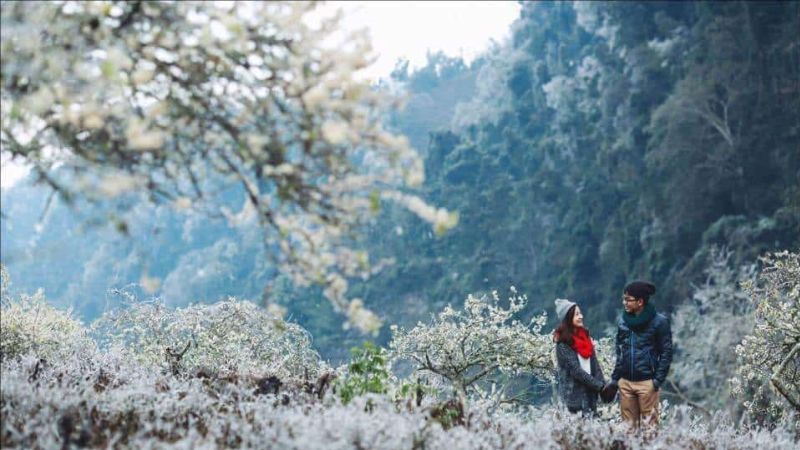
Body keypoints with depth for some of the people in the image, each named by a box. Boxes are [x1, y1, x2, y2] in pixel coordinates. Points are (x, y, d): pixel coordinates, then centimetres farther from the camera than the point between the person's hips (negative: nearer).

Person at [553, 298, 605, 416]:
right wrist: (598, 385, -15)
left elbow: (594, 363, 7)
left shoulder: (584, 335, 9)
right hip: (574, 393, -6)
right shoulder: (563, 343, -12)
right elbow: (575, 370, -16)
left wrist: (602, 383, -5)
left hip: (590, 392, 6)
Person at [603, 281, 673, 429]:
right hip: (625, 382, 5)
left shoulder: (659, 322, -5)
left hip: (647, 382, -5)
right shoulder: (623, 321, 9)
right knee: (628, 424, 7)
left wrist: (658, 380, -10)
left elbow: (666, 352, -3)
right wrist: (615, 378, 11)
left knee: (649, 424, -3)